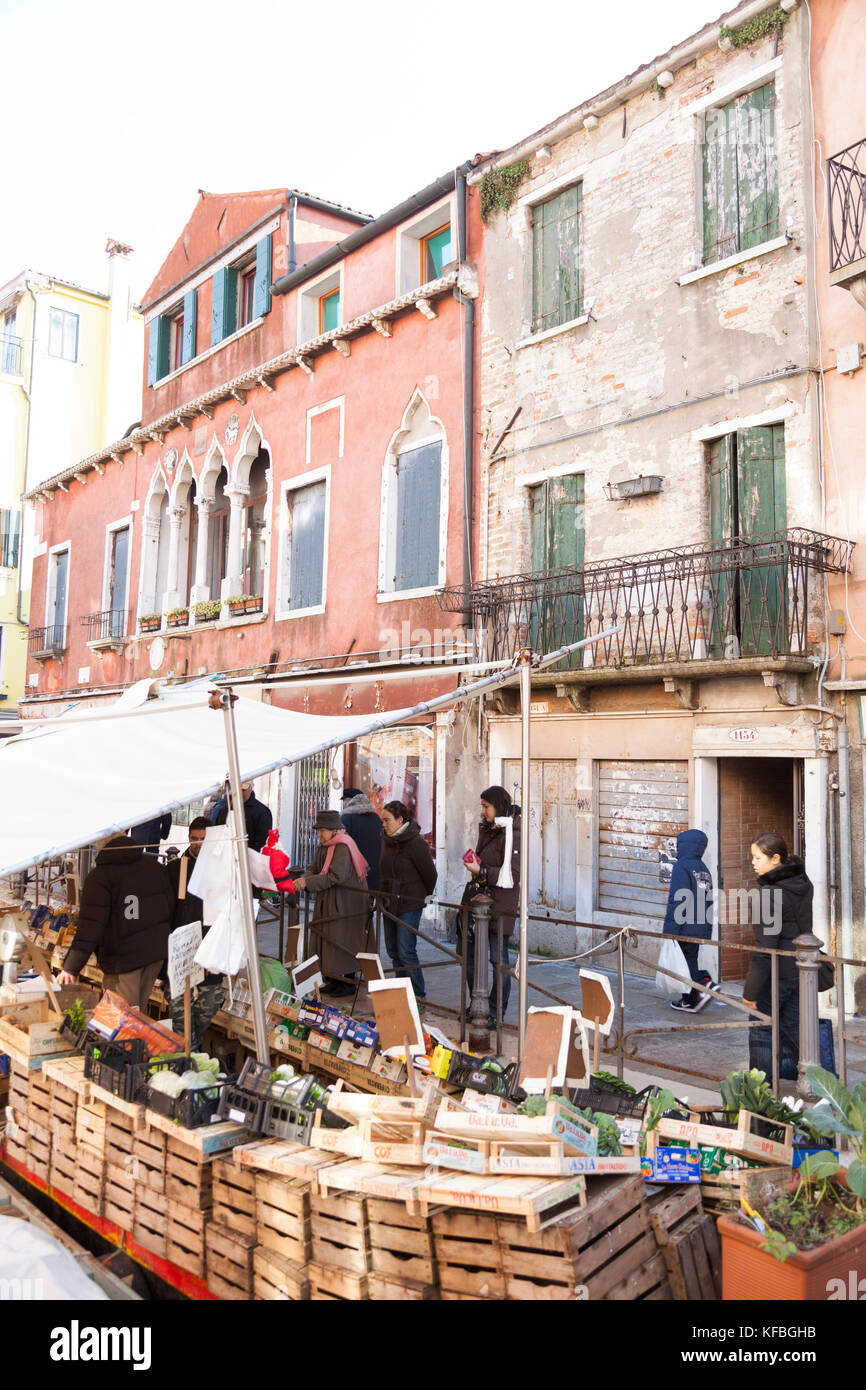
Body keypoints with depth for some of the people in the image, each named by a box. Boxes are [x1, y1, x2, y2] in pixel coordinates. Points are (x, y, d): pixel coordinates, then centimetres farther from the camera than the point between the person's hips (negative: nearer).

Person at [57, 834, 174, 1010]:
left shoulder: (100, 876, -12)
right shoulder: (154, 866, 6)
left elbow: (90, 926, -18)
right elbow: (171, 908, 13)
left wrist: (70, 968, -16)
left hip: (123, 958, -6)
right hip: (156, 952, 6)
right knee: (140, 1012, 19)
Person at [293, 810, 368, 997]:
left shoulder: (343, 848, -19)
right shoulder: (324, 847, 10)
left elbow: (335, 876, -27)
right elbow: (313, 869, 7)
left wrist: (307, 882, -28)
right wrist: (303, 879, -15)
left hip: (344, 905, -9)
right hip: (327, 904, 9)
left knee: (341, 944, -3)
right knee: (325, 942, 11)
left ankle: (347, 983, 8)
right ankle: (332, 981, 21)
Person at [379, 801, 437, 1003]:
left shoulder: (415, 843, -16)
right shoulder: (388, 841, 9)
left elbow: (430, 874, -10)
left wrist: (424, 897, 2)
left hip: (409, 904, -8)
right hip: (390, 903, 8)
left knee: (405, 951, -9)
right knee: (393, 950, 12)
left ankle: (418, 993, 3)